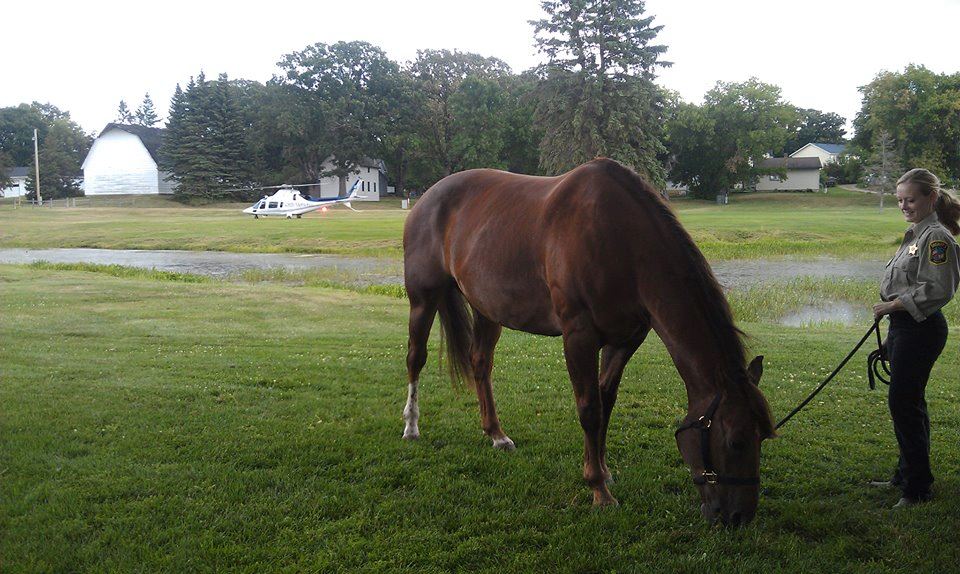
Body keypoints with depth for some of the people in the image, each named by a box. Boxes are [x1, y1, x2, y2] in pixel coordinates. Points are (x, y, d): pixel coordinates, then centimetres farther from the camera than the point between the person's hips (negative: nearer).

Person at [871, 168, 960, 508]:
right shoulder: (916, 234, 16)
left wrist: (893, 304, -17)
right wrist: (890, 309, 22)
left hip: (920, 330, -10)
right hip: (905, 328, 10)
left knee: (904, 404, -8)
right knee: (907, 404, 16)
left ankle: (918, 489, 1)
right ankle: (906, 477, 28)